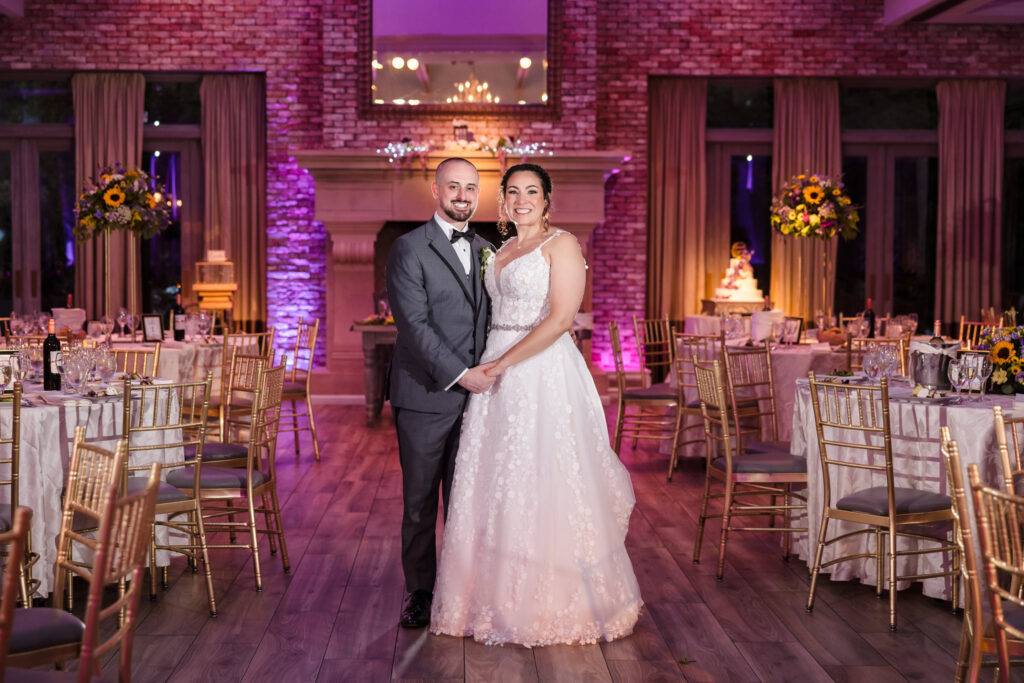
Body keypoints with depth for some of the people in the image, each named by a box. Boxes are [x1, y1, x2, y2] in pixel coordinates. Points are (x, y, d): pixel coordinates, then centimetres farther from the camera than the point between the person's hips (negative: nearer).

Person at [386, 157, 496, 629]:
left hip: (475, 394, 4)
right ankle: (419, 591, 19)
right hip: (425, 395, -4)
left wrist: (489, 373, 1)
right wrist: (460, 374, -18)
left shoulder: (486, 250, 13)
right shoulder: (409, 249, -5)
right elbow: (414, 324, -13)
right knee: (419, 501, 6)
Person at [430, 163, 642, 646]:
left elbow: (561, 318, -15)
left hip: (545, 376, -7)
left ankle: (557, 605, 11)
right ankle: (505, 599, 20)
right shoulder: (501, 250, 17)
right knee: (495, 486, 8)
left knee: (542, 487, -3)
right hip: (499, 376, 8)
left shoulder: (561, 244, -6)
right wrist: (489, 365, 5)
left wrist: (504, 362, -15)